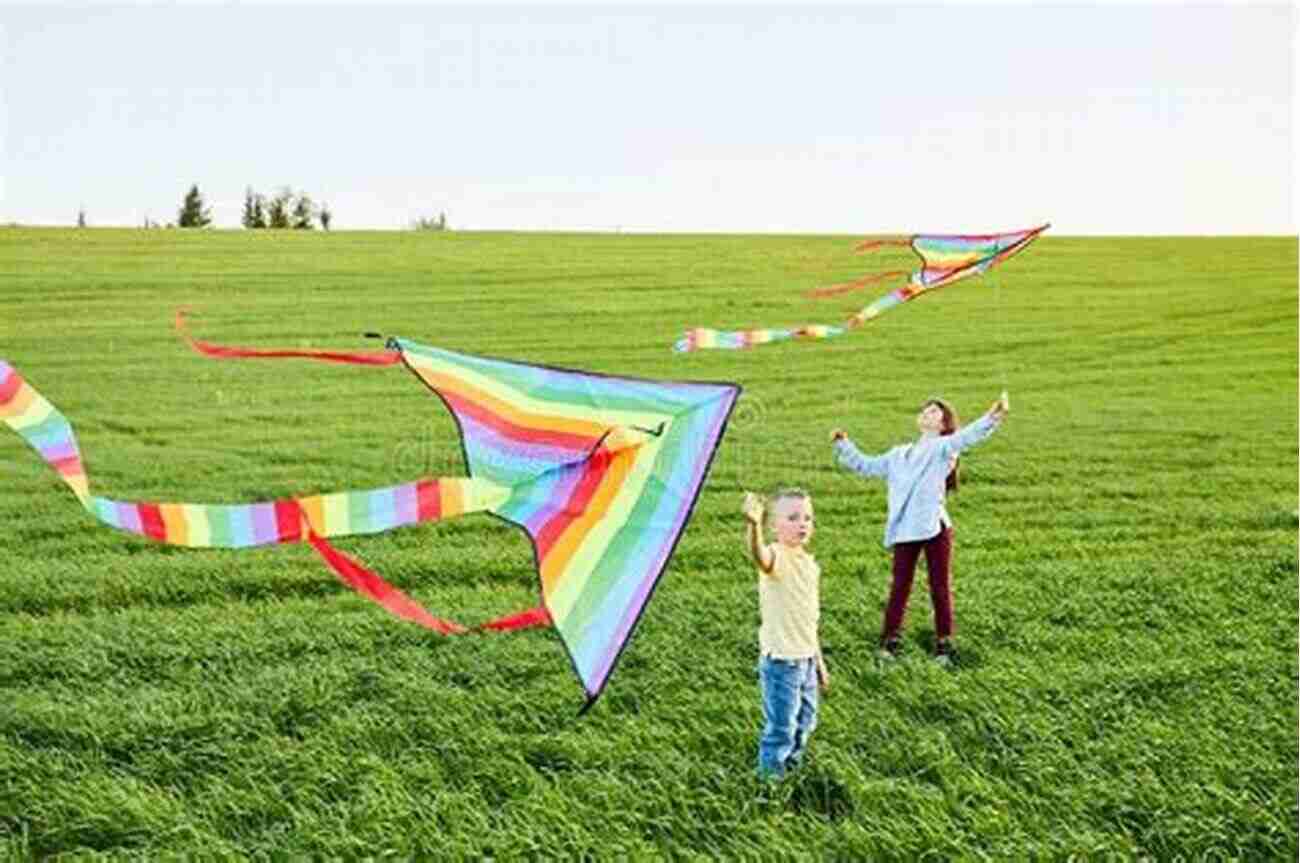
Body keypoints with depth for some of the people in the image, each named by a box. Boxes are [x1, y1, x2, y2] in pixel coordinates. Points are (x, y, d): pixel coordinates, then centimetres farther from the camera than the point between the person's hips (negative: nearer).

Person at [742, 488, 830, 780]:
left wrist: (819, 660, 21)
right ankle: (770, 775, 18)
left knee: (804, 723, 21)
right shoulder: (777, 557, -18)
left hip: (806, 660, 8)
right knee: (780, 728, 0)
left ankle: (791, 766, 41)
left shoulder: (809, 564, 6)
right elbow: (759, 555, -46)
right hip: (780, 661, -8)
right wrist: (753, 525, -68)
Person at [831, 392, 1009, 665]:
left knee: (940, 588, 4)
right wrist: (843, 445, 28)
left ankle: (944, 643, 14)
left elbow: (968, 435, -14)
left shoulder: (943, 447, 4)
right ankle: (889, 639, 18)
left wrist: (993, 415, -30)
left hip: (935, 527, -4)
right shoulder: (899, 454, 21)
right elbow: (866, 465, 30)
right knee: (900, 586, 9)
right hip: (904, 530, 4)